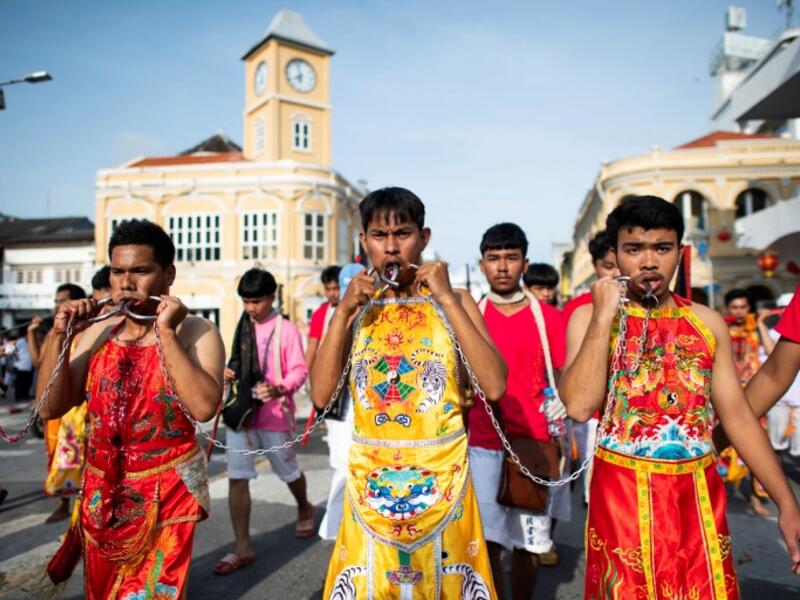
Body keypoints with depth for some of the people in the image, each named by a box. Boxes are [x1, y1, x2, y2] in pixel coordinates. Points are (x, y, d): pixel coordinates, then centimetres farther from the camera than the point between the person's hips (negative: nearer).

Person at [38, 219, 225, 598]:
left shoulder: (195, 331, -13)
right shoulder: (98, 332, 3)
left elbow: (204, 407, -28)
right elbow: (51, 408, 0)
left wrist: (165, 332, -26)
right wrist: (58, 336, -11)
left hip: (165, 494, -5)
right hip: (100, 493, 6)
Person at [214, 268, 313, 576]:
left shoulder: (286, 329, -10)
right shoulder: (243, 328, 7)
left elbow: (299, 370, -13)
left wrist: (279, 389, -31)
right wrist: (230, 373, -3)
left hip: (274, 414, -4)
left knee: (288, 471, 15)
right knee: (237, 478, -2)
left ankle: (304, 509, 46)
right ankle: (243, 548, 8)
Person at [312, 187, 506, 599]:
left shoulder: (453, 302, -3)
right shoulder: (356, 306, 3)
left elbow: (494, 387, -17)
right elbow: (321, 395, -6)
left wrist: (446, 298, -18)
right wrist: (342, 312, -12)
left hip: (440, 472, -2)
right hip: (370, 475, 2)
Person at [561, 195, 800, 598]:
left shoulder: (708, 322, 5)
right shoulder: (590, 316, -6)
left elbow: (738, 415, 7)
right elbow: (580, 406, -19)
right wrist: (604, 316, -18)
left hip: (699, 493, 3)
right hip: (623, 491, -3)